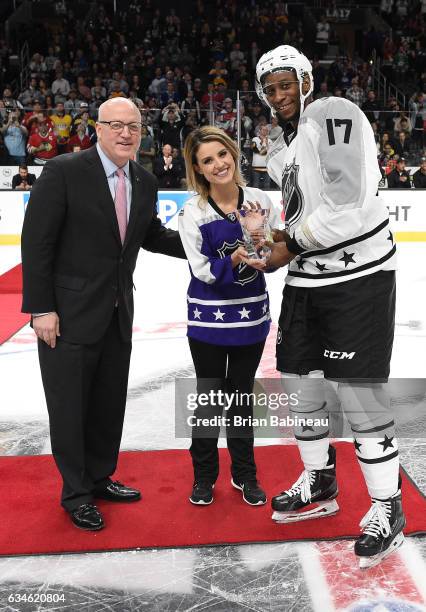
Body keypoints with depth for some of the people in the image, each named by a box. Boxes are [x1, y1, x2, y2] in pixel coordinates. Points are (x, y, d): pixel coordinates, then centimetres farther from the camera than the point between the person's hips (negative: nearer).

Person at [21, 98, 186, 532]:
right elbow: (36, 242, -13)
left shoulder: (145, 183, 5)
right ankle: (76, 493, 25)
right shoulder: (63, 171, -13)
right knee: (70, 406, 7)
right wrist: (41, 308, -16)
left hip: (118, 315, 6)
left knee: (110, 402, 17)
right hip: (70, 313, -6)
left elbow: (152, 236, 17)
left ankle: (99, 478, 37)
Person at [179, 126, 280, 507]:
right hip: (209, 318, -2)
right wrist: (235, 259, -31)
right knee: (208, 396, 11)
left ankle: (245, 474, 33)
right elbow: (203, 271, -15)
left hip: (251, 314, 2)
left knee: (242, 395, 16)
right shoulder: (193, 212, -13)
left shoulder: (259, 201, -7)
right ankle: (204, 475, 30)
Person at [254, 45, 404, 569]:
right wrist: (277, 238, 3)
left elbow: (348, 202, -22)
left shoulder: (336, 115, -11)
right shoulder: (279, 150, 16)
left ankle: (387, 509, 11)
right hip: (306, 278, 9)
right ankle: (319, 484, 31)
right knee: (297, 377, 12)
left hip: (359, 274, -9)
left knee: (358, 390, -7)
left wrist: (293, 245, -13)